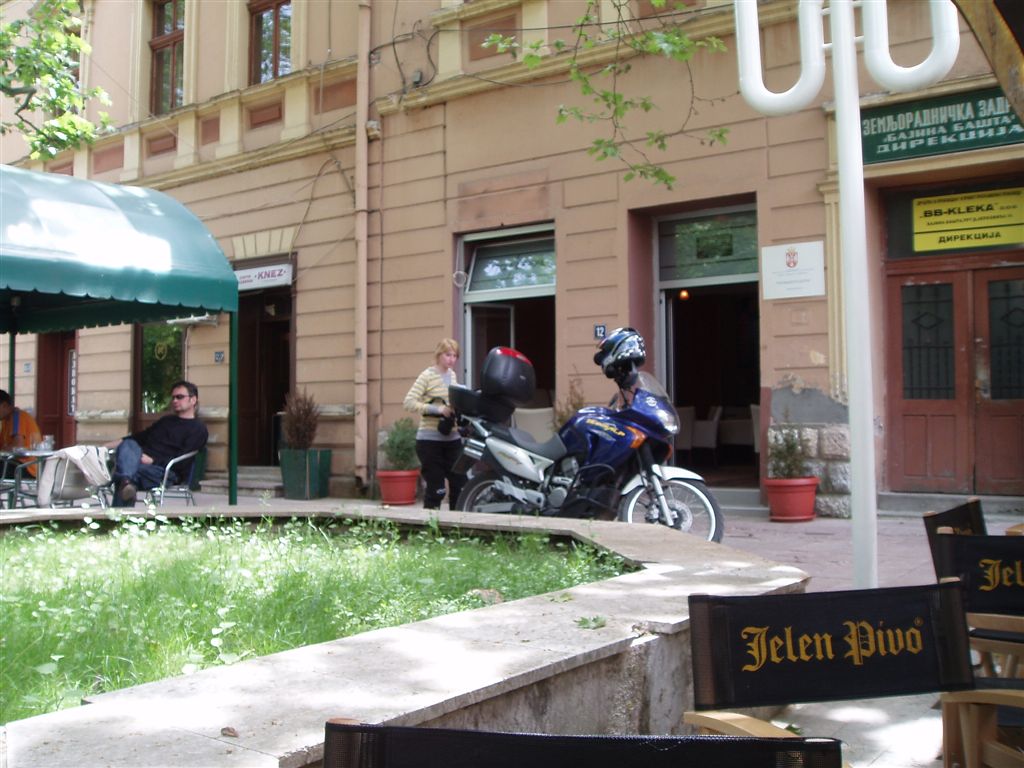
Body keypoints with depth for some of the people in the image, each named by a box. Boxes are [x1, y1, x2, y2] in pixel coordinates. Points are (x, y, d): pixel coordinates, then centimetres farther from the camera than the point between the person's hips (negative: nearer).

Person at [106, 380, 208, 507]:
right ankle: (127, 481, -59)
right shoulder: (166, 420, 33)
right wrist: (110, 445, 19)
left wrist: (152, 461, -17)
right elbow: (140, 437, 32)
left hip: (167, 472, -5)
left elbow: (182, 461, -6)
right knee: (128, 444, -30)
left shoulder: (198, 429, 7)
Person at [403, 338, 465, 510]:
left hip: (452, 438, 7)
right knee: (436, 489, -5)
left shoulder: (452, 375, 12)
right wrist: (438, 409, -24)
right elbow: (409, 403, -17)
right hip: (430, 440, -7)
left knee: (460, 485, 6)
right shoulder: (427, 376, -8)